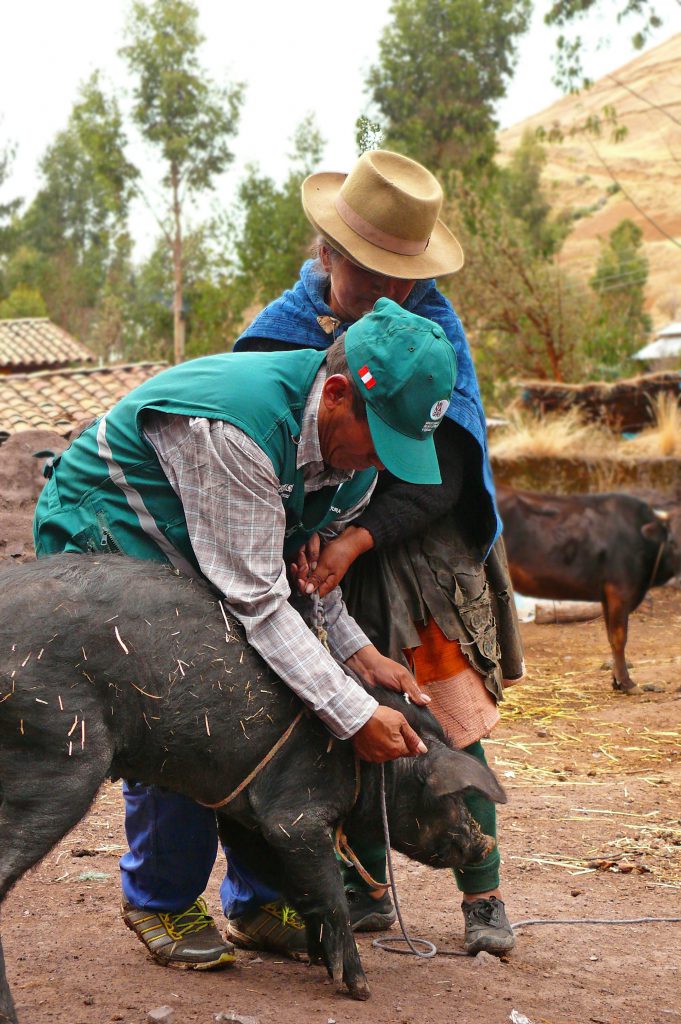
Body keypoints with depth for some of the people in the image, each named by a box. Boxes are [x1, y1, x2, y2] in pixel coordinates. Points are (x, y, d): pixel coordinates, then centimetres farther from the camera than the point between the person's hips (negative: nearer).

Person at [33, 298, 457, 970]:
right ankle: (159, 902, 5)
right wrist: (356, 717, -35)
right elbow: (256, 601, -36)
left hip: (183, 561, 8)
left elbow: (306, 564, 2)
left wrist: (360, 654, -15)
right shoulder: (232, 428, -38)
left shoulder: (356, 441, -10)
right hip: (100, 542, -8)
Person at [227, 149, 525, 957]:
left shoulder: (433, 325, -9)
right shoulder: (277, 331, -4)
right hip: (324, 559, 2)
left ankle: (483, 897, 8)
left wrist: (358, 538, -28)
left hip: (423, 553, -2)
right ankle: (365, 892, 19)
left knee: (453, 724, -4)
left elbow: (443, 472, -14)